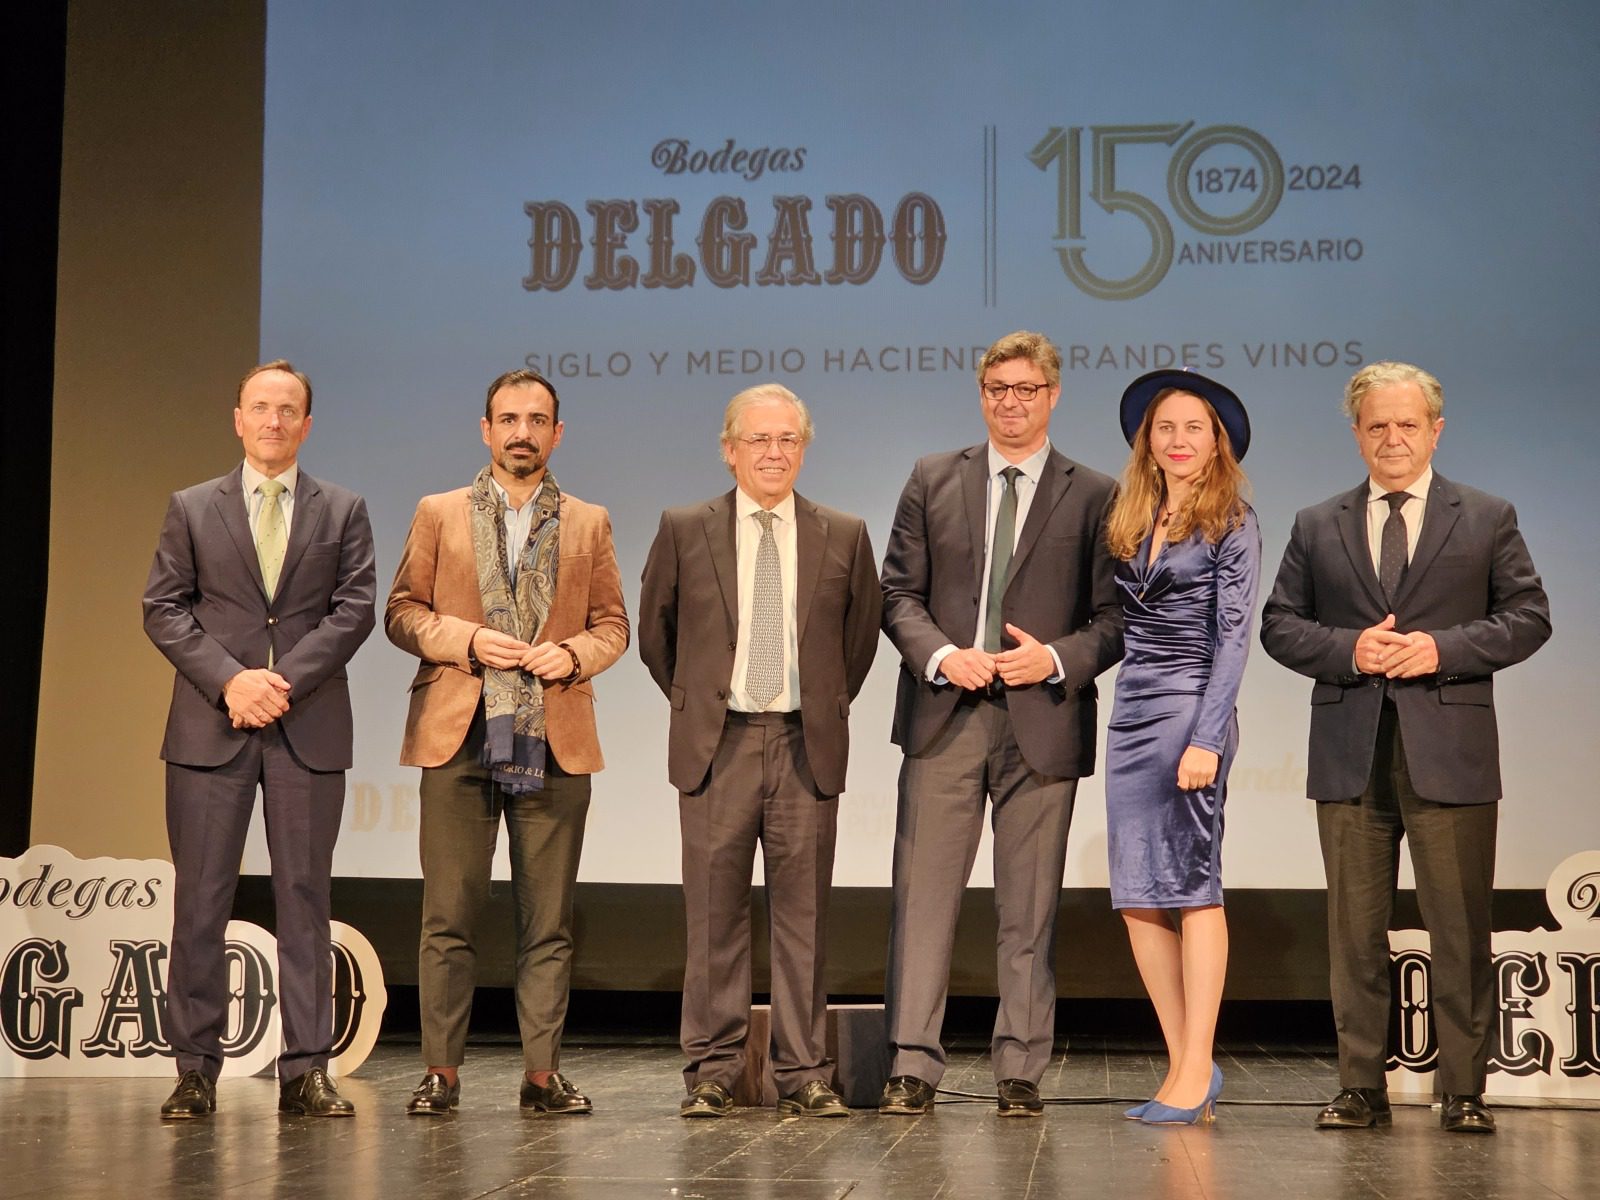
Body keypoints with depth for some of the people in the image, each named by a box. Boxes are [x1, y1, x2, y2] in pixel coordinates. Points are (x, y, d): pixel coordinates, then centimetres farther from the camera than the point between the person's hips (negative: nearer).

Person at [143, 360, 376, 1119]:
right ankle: (196, 1070, 6)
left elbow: (355, 609, 0)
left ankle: (305, 1071, 5)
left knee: (305, 898, 2)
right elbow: (163, 609, 3)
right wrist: (230, 679, -11)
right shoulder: (192, 509, 11)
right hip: (210, 728, 0)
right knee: (200, 900, 0)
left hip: (310, 728, 0)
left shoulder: (343, 511, 10)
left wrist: (285, 681, -12)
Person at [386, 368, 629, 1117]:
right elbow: (402, 612, 7)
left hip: (555, 740, 1)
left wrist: (573, 654, -7)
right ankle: (441, 1069, 6)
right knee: (449, 914, -1)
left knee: (548, 920, 2)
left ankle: (541, 1072, 7)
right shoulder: (440, 514, 11)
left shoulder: (588, 524, 14)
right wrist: (468, 641, -10)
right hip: (459, 736, -1)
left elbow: (612, 625, 13)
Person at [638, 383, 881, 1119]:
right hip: (716, 746, 0)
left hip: (806, 746, 1)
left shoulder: (844, 536, 6)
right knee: (715, 914, 2)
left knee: (804, 913, 3)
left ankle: (804, 1075, 9)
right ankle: (712, 1071, 10)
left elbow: (861, 633, 17)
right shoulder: (684, 531, 4)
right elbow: (655, 633, 14)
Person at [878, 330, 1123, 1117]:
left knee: (1029, 910, 4)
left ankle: (1020, 1073, 12)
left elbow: (1114, 615, 4)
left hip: (1042, 722, -1)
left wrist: (1057, 659, -13)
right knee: (924, 896, -2)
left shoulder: (1093, 496, 6)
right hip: (944, 718, 1)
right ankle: (912, 1066, 4)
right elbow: (899, 591, 7)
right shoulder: (933, 481, 10)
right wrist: (939, 654, -11)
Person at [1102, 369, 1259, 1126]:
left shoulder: (1231, 524, -2)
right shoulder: (1132, 522, 15)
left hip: (1190, 708, -6)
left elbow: (1233, 637, -9)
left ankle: (1195, 1071, 0)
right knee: (1138, 898, 3)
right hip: (1130, 712, 7)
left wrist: (1206, 738, -16)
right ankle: (1185, 1067, 9)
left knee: (1192, 886, -5)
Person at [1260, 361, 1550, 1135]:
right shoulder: (1317, 528, 12)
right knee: (1355, 927, 5)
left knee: (1460, 928, 0)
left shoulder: (1487, 519, 8)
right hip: (1350, 756, 2)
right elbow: (1278, 624, 9)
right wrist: (1348, 650, -9)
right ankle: (1361, 1087, 13)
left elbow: (1529, 618, 3)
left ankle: (1464, 1091, 9)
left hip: (1450, 752, -2)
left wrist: (1442, 649, -12)